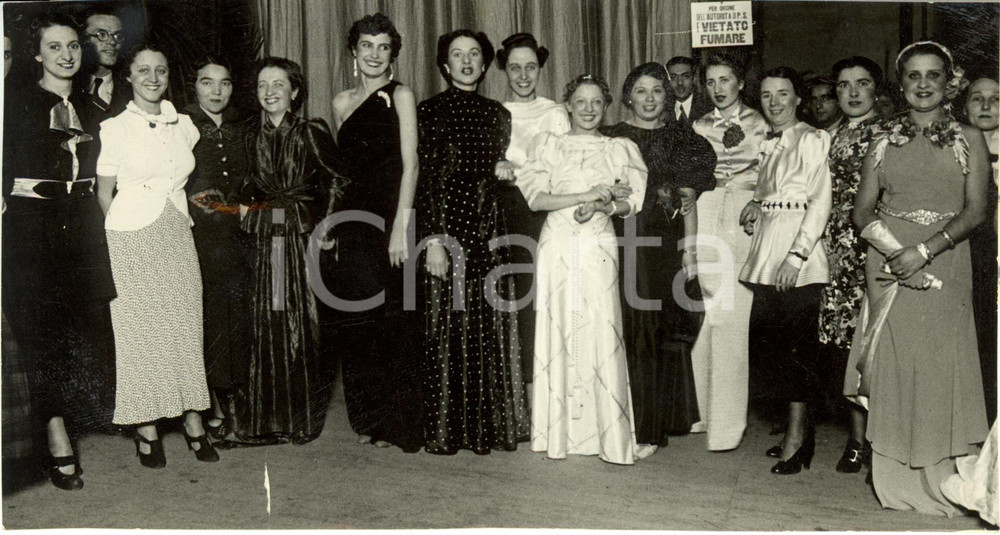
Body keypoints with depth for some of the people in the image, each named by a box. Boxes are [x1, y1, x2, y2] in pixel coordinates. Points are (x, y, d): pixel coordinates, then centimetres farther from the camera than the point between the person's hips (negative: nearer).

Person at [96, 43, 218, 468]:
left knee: (186, 325, 4)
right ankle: (146, 428, 12)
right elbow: (104, 193, 1)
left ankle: (192, 420, 13)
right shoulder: (115, 129, -4)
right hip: (131, 241, -4)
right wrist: (121, 237, 2)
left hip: (178, 237, 4)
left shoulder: (184, 126, 9)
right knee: (140, 329, 1)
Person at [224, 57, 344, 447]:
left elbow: (335, 181, -1)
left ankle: (303, 416, 12)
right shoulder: (254, 137, 12)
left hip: (304, 235, -4)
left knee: (303, 323, -1)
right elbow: (254, 187, 19)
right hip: (264, 237, 4)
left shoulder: (312, 133, -1)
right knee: (265, 324, 5)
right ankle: (265, 418, 15)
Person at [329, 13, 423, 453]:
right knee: (357, 319, 7)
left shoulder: (400, 95, -2)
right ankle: (369, 418, 22)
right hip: (353, 217, 5)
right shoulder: (342, 103, 13)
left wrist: (400, 226, -17)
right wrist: (331, 222, 12)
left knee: (392, 319, -2)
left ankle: (398, 424, 12)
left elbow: (410, 164, -9)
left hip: (390, 214, -5)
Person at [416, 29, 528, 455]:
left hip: (489, 229, 4)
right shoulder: (430, 111, 0)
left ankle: (489, 425, 18)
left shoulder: (497, 114, 14)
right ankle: (445, 430, 10)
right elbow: (426, 180, -7)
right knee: (447, 326, -1)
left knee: (489, 324, 6)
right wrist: (433, 239, -13)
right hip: (446, 226, -4)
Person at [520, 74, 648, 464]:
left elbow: (633, 202, 6)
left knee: (601, 332, -6)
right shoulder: (548, 144, 11)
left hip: (599, 247, 0)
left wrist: (603, 206, -12)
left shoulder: (620, 149, 12)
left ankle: (611, 434, 1)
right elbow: (535, 197, 0)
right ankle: (558, 432, 9)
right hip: (557, 245, 0)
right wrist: (584, 196, -9)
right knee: (558, 331, -1)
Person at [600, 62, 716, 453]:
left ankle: (664, 419, 16)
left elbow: (689, 201, 7)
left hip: (667, 245, 1)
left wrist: (689, 252, 1)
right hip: (625, 242, -1)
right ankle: (635, 425, 12)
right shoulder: (613, 138, 8)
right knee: (632, 329, 0)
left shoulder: (681, 138, 9)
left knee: (668, 327, 4)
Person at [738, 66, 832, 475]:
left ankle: (797, 434, 9)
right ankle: (799, 425, 19)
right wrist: (754, 208, 3)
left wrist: (797, 256, -18)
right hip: (766, 255, 7)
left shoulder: (811, 140, -4)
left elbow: (820, 202, -11)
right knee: (761, 346, 4)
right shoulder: (766, 144, 18)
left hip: (798, 256, -7)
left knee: (797, 345, -3)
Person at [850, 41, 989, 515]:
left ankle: (940, 482, 11)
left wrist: (924, 250, -15)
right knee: (891, 363, 1)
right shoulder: (884, 143, 11)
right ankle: (896, 482, 12)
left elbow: (976, 210, -3)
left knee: (941, 364, -2)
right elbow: (862, 212, 6)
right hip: (887, 262, 2)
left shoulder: (968, 138, 6)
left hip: (943, 261, -1)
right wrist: (894, 250, -11)